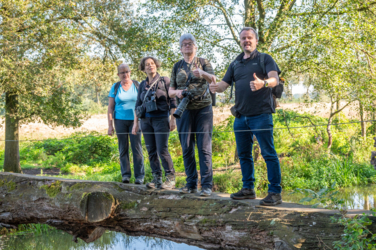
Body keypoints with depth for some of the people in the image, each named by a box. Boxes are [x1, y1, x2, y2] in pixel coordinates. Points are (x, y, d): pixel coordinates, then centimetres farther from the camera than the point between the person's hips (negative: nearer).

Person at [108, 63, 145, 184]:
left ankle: (140, 175, -3)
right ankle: (125, 174, 9)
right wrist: (110, 125, 1)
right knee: (123, 148, 3)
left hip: (135, 120, -1)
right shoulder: (115, 87, 7)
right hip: (120, 120, 1)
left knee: (137, 147, -6)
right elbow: (110, 107, 8)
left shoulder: (137, 85, 6)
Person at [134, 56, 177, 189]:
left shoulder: (164, 81, 1)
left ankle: (171, 178, -3)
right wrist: (135, 123, 13)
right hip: (146, 120, 5)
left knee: (162, 150, -11)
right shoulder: (142, 85, 13)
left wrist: (173, 119, -8)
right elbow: (138, 105, 17)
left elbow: (172, 101, -1)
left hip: (161, 119, -5)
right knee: (151, 151, 3)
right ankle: (156, 178, 9)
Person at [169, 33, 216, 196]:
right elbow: (170, 91, 13)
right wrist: (177, 92, -11)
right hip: (184, 109, 3)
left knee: (204, 147, -7)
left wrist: (203, 74, -31)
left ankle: (207, 185, -6)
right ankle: (191, 184, 10)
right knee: (187, 148, 2)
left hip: (203, 108, -3)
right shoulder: (177, 66, 13)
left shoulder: (203, 62, 7)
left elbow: (214, 79, -10)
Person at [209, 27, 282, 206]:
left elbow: (274, 79, -14)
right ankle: (248, 189, 23)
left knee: (268, 153, -7)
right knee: (244, 154, 11)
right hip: (241, 116, 6)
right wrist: (215, 87, -13)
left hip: (261, 115, -6)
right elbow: (224, 85, 12)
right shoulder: (235, 64, 18)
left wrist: (263, 83, -37)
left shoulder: (265, 59, 2)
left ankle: (275, 193, -4)